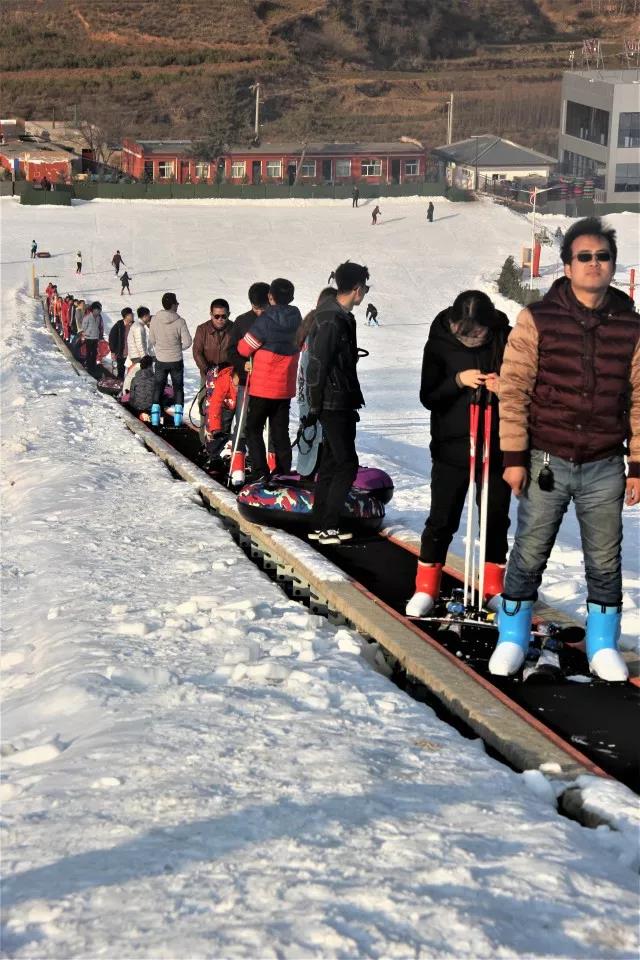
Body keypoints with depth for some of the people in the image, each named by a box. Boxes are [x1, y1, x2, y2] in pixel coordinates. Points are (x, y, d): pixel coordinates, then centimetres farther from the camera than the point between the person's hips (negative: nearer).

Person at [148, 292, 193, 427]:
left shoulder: (155, 319, -10)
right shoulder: (180, 321, -17)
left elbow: (152, 340, -1)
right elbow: (187, 342, -15)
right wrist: (178, 348, 5)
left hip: (160, 360, 2)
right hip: (176, 360, -2)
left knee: (158, 387, 14)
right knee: (178, 387, 13)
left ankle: (155, 418, 9)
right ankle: (178, 418, 8)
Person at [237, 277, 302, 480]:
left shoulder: (265, 320, -17)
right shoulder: (297, 320, 1)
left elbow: (244, 348, -11)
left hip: (263, 387, -5)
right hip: (286, 388, 5)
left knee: (253, 428, 5)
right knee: (281, 432, 13)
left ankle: (261, 473, -6)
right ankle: (284, 473, 13)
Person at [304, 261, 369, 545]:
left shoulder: (341, 317, 12)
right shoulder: (331, 321, -19)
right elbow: (316, 365, -20)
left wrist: (353, 399, 22)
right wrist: (314, 407, -17)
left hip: (340, 403, 10)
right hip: (333, 403, -10)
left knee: (332, 463, 13)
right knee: (347, 463, -7)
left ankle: (320, 525, 18)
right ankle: (327, 526, -4)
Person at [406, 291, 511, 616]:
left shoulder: (506, 341, -7)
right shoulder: (439, 343, -7)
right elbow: (427, 397, -5)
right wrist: (458, 381, -21)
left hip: (496, 449, 1)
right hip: (451, 448, -1)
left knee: (496, 519, 12)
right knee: (442, 519, 4)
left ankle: (494, 586, 27)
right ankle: (426, 587, 18)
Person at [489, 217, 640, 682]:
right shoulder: (537, 319, -5)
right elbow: (513, 390, -5)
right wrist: (514, 456, -8)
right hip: (546, 463, -2)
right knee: (529, 555, 7)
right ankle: (512, 639, 23)